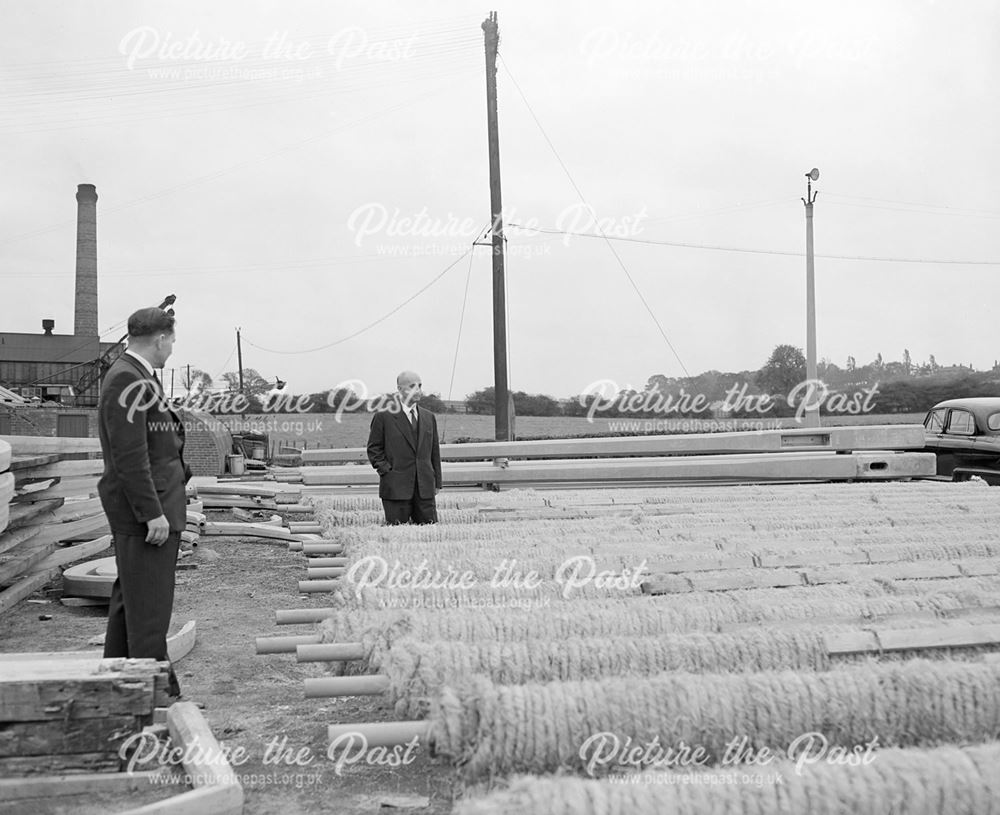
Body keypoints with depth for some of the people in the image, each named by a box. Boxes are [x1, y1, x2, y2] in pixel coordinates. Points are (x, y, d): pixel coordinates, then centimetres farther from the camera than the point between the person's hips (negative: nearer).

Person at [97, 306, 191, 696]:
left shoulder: (139, 378, 15)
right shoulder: (128, 382, -18)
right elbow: (130, 456, -23)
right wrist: (153, 513, -23)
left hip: (156, 504, 11)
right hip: (145, 510, -11)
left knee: (129, 594, 19)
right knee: (149, 600, -3)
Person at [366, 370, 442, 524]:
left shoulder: (429, 417, 15)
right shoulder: (384, 417, 0)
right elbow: (374, 449, 3)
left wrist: (437, 482, 12)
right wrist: (386, 471, -9)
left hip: (425, 488, 4)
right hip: (396, 487, -4)